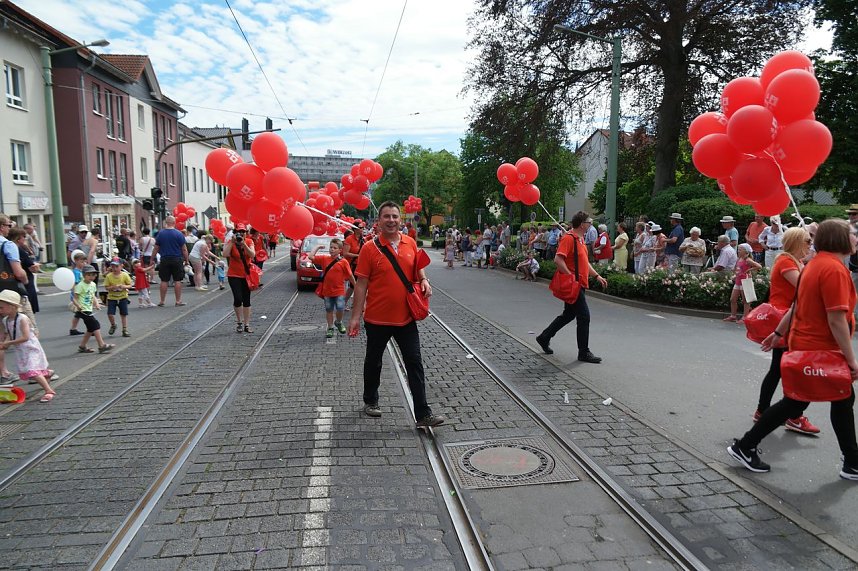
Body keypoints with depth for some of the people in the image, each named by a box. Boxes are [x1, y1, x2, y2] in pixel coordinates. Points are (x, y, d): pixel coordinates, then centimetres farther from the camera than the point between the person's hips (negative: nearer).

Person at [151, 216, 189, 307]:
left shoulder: (160, 233, 1)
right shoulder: (179, 234, -6)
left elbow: (156, 248, 4)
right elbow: (184, 249, -6)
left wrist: (152, 259, 12)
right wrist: (186, 260, 3)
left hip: (164, 260, 2)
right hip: (177, 260, -2)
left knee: (164, 281, 7)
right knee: (177, 280, 2)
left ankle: (162, 301, 12)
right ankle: (178, 301, 4)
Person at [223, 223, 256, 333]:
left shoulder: (249, 242, -1)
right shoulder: (230, 242, -6)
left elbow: (252, 255, -16)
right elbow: (225, 255, -23)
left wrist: (243, 244, -24)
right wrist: (232, 242, -23)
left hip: (246, 275, 3)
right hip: (234, 275, -3)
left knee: (246, 300, 8)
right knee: (238, 298, -15)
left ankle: (246, 324, 16)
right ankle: (239, 322, 6)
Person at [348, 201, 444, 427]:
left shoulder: (411, 244, 2)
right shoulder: (370, 248, -9)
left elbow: (418, 269, 18)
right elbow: (361, 284, -7)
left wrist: (424, 281, -4)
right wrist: (355, 316, -10)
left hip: (406, 317, 3)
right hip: (377, 318, -2)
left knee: (415, 363, 1)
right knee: (373, 362, 16)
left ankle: (423, 414, 6)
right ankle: (370, 401, 38)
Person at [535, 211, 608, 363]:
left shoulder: (580, 239, 16)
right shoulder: (569, 238, -15)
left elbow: (584, 262, 24)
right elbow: (558, 259, -26)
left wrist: (597, 276, 15)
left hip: (579, 284, 10)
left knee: (568, 315, 17)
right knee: (584, 316, -6)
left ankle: (544, 338, 29)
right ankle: (584, 352, 4)